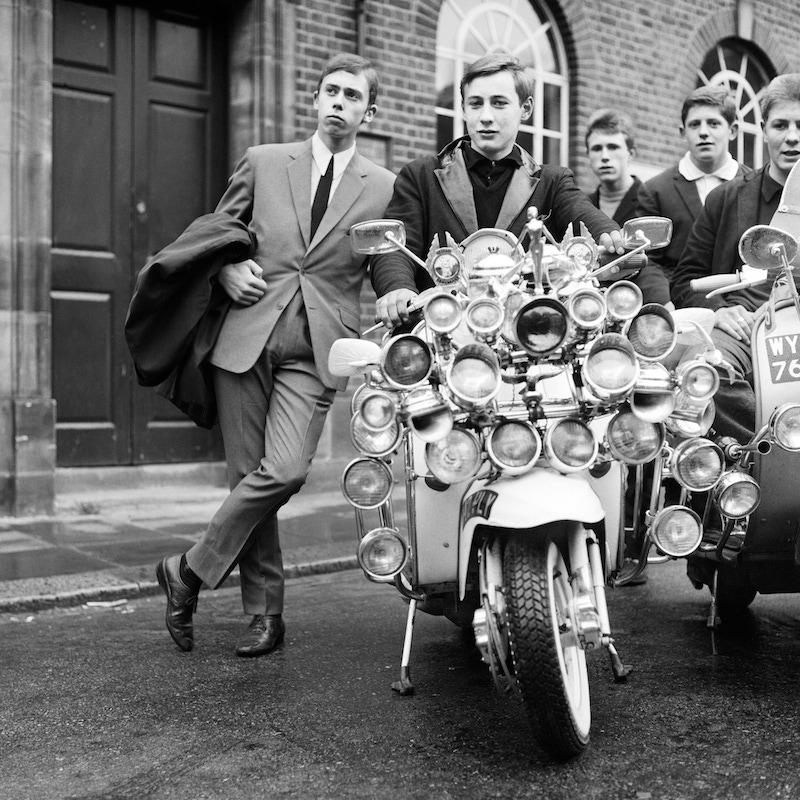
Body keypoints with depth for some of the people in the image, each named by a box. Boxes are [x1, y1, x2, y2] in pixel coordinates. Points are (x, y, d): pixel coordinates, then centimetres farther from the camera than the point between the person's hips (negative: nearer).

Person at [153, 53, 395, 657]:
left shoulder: (384, 188, 9)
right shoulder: (263, 162, 11)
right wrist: (228, 270, 1)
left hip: (317, 348, -1)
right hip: (247, 335, 1)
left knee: (285, 471, -17)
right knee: (250, 473, 1)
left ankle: (188, 572, 3)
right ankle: (266, 609, 15)